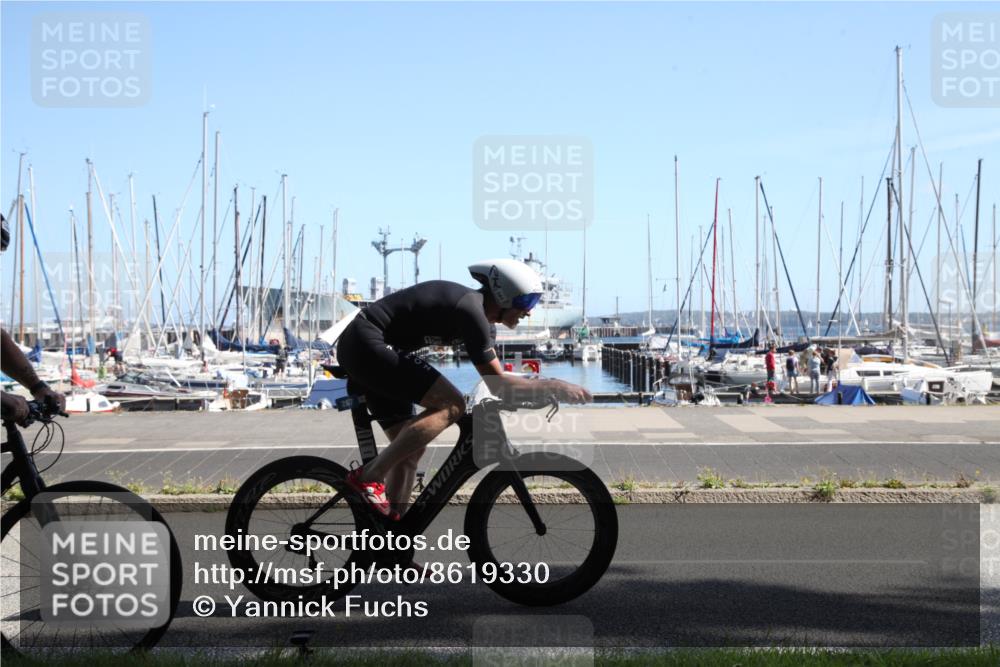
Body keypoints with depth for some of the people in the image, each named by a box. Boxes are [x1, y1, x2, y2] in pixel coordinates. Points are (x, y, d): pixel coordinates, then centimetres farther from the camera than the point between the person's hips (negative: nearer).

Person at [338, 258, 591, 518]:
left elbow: (494, 377, 23)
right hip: (368, 344, -10)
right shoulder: (471, 310, -18)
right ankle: (369, 476, -15)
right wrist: (553, 387, -13)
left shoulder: (471, 304, 12)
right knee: (451, 405, -17)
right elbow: (498, 384, -19)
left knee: (410, 449, 9)